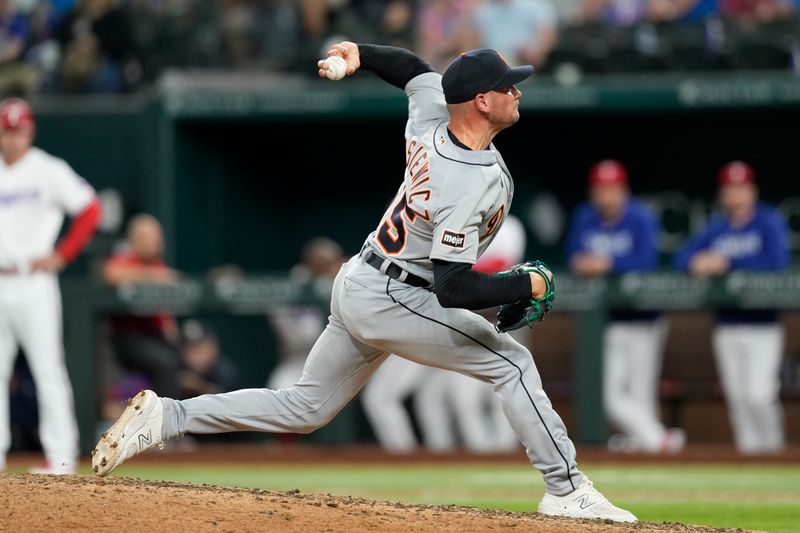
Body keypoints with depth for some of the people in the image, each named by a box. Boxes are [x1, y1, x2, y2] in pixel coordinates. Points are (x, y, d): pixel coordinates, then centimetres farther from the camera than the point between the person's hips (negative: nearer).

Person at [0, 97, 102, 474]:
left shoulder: (48, 171, -2)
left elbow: (90, 210, -4)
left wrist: (60, 256, -8)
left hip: (33, 284, -5)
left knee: (47, 368, -8)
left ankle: (60, 454, -8)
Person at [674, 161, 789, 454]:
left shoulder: (770, 222, -1)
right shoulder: (715, 228, 13)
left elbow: (777, 263, -14)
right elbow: (681, 258, 11)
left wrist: (727, 264, -14)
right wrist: (697, 263, -13)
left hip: (763, 323, -5)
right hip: (726, 325, 5)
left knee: (758, 394, -14)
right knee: (737, 396, 3)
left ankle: (772, 445, 6)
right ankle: (748, 448, 11)